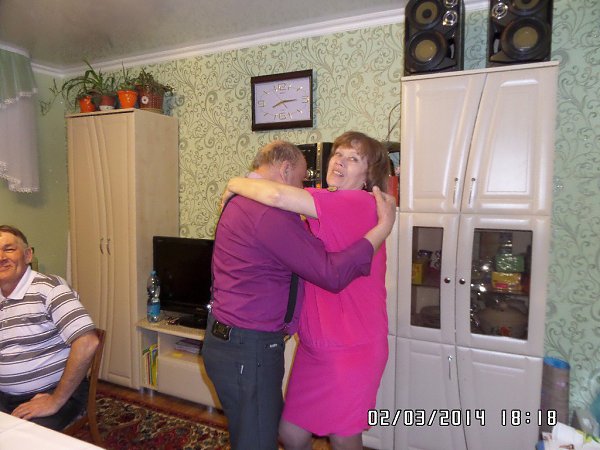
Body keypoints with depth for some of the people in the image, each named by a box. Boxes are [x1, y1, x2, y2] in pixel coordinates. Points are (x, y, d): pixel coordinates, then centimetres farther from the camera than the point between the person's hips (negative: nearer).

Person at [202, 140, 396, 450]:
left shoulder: (238, 202, 10)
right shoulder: (271, 214, -24)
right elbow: (332, 273, -25)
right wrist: (384, 226, -18)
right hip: (248, 351, -10)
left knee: (274, 422, 25)